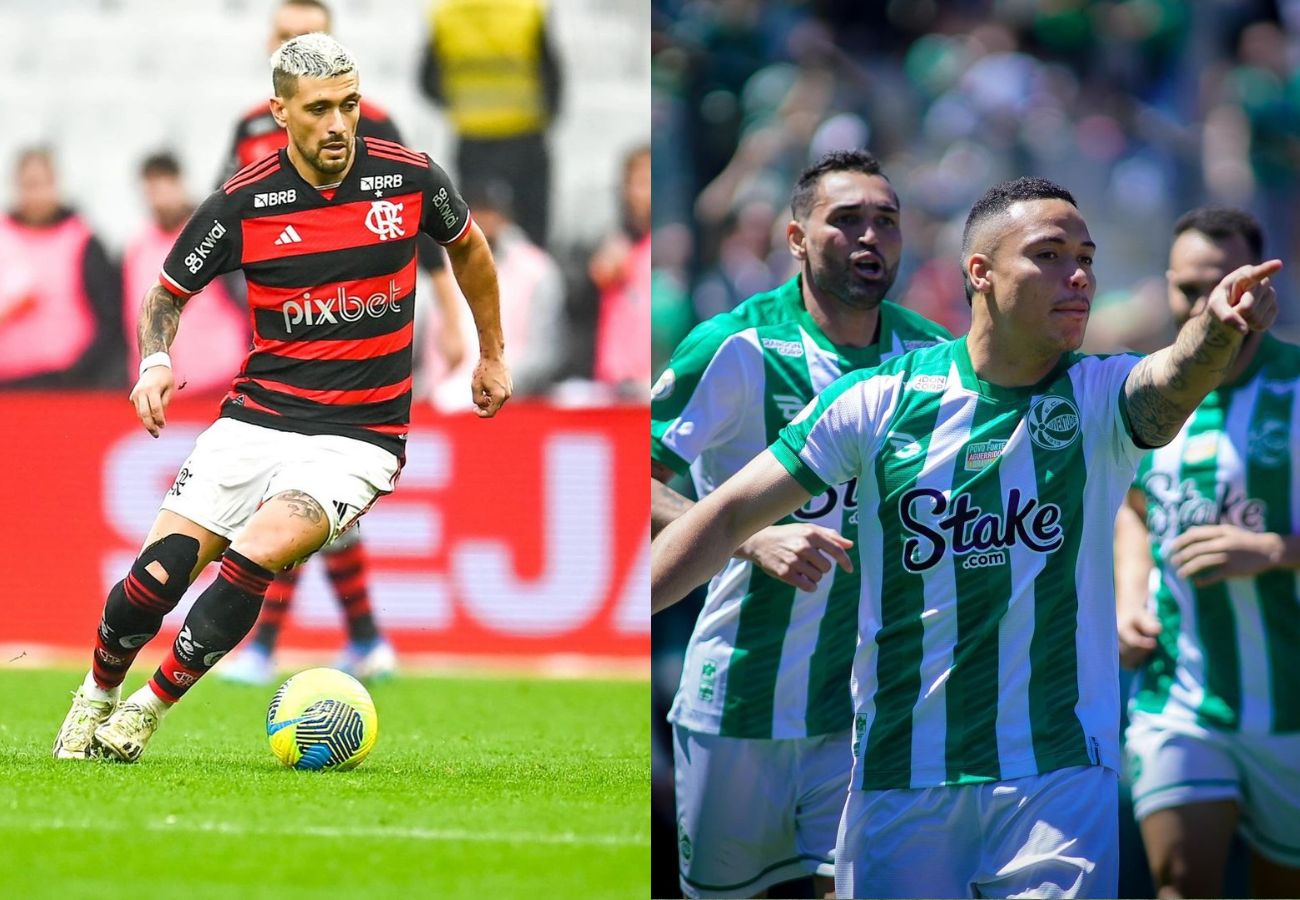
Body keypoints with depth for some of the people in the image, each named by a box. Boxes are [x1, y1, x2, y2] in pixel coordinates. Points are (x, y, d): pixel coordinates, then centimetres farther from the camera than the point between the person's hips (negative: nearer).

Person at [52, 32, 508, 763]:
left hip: (359, 436, -1)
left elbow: (469, 247, 18)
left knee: (254, 558, -27)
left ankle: (145, 715, -8)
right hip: (256, 421, 1)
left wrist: (493, 354, 26)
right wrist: (155, 361, -11)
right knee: (154, 580, -12)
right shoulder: (242, 205, -5)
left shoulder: (410, 179, -4)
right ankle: (97, 696, 20)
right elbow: (167, 293, 9)